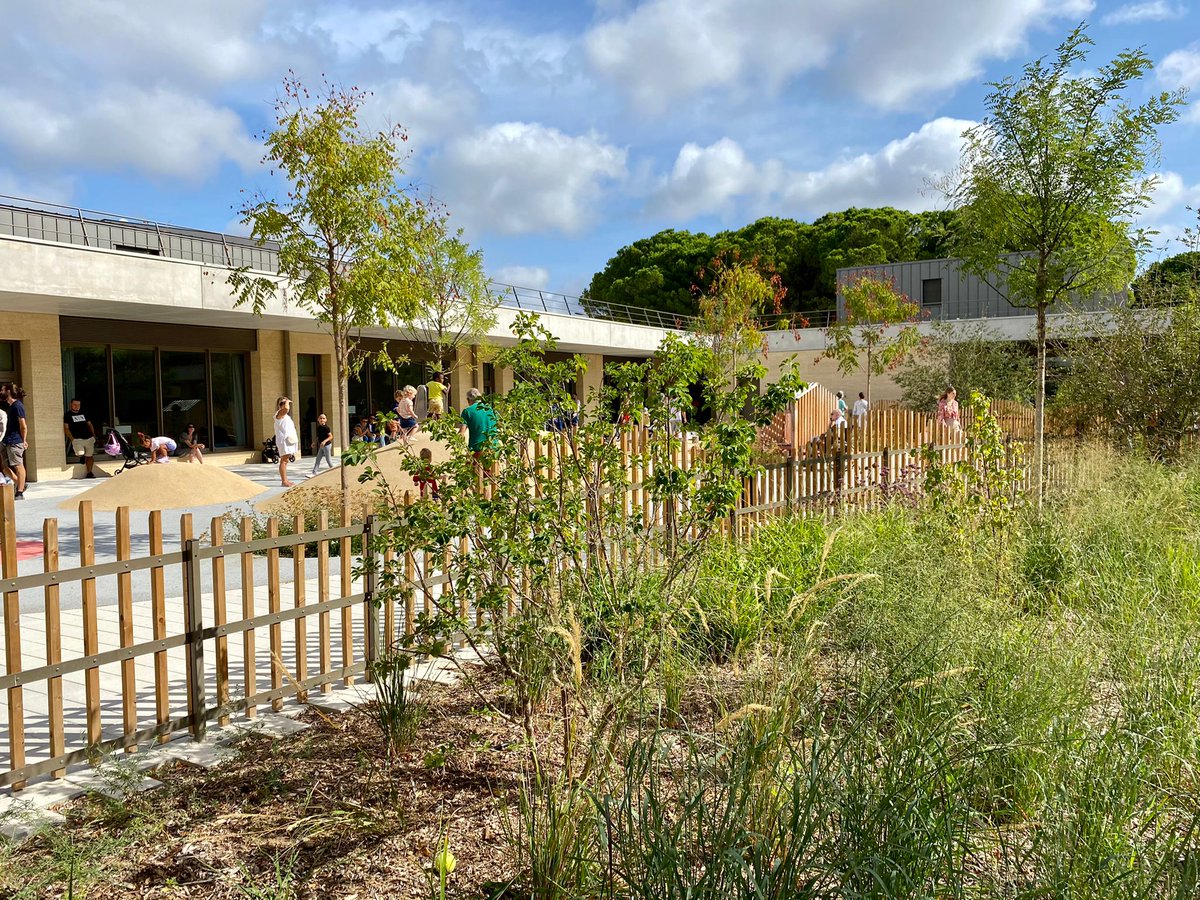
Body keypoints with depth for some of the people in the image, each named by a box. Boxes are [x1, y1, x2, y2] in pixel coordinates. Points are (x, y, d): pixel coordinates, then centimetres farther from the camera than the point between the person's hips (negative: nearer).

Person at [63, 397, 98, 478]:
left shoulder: (83, 413, 19)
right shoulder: (67, 415, 5)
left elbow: (89, 424, 24)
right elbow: (66, 428, -1)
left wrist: (93, 435, 10)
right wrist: (72, 439, -12)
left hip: (89, 438, 4)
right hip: (77, 439, -4)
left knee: (90, 456, 3)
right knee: (80, 454, -24)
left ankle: (89, 472, 13)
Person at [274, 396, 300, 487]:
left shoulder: (285, 415, 23)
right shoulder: (279, 413, -8)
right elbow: (286, 408, -31)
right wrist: (287, 401, -13)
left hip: (288, 440, 10)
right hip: (283, 440, -10)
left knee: (285, 460, 12)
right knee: (283, 460, -11)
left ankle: (285, 480, 16)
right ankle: (284, 481, -13)